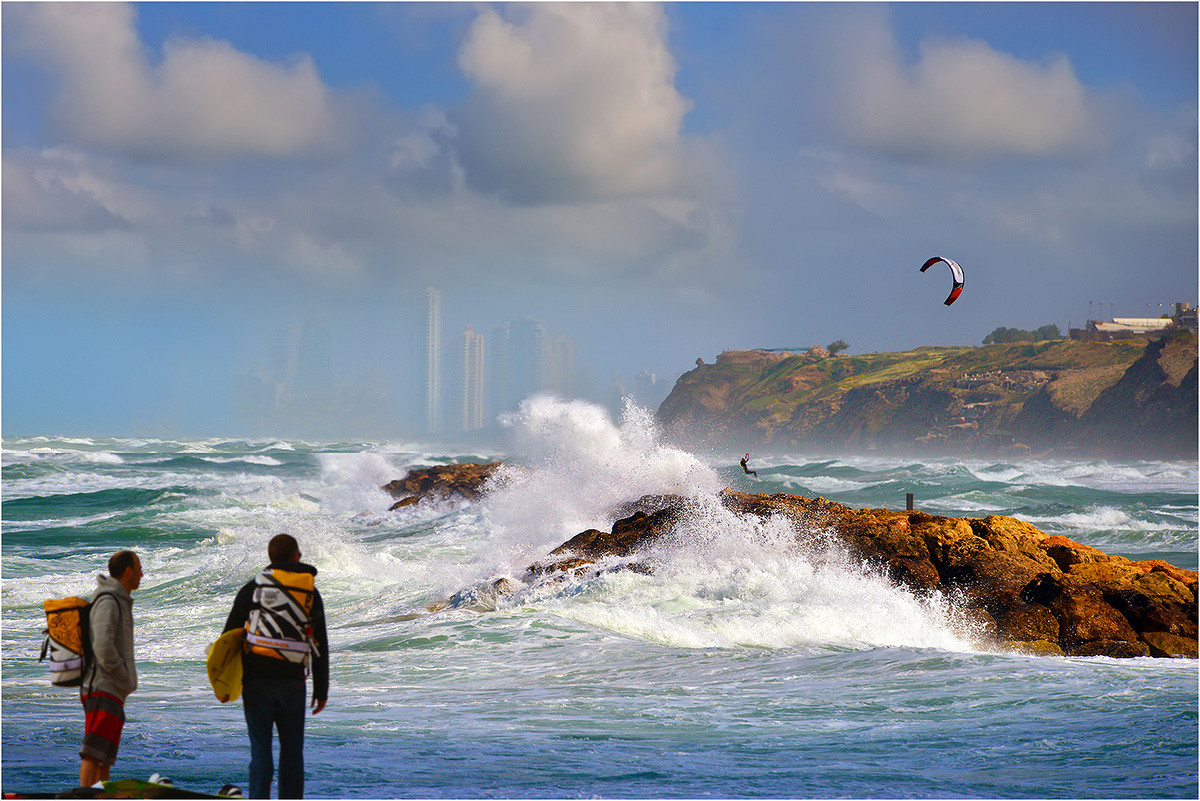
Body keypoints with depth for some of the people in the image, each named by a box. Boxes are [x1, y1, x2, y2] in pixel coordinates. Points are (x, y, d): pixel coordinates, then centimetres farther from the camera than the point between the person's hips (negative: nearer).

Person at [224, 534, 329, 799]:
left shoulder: (253, 588, 2)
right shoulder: (310, 593, 6)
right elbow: (320, 647, 8)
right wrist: (321, 690, 14)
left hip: (256, 681, -1)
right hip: (292, 682, 1)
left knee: (260, 750, 1)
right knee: (292, 750, 9)